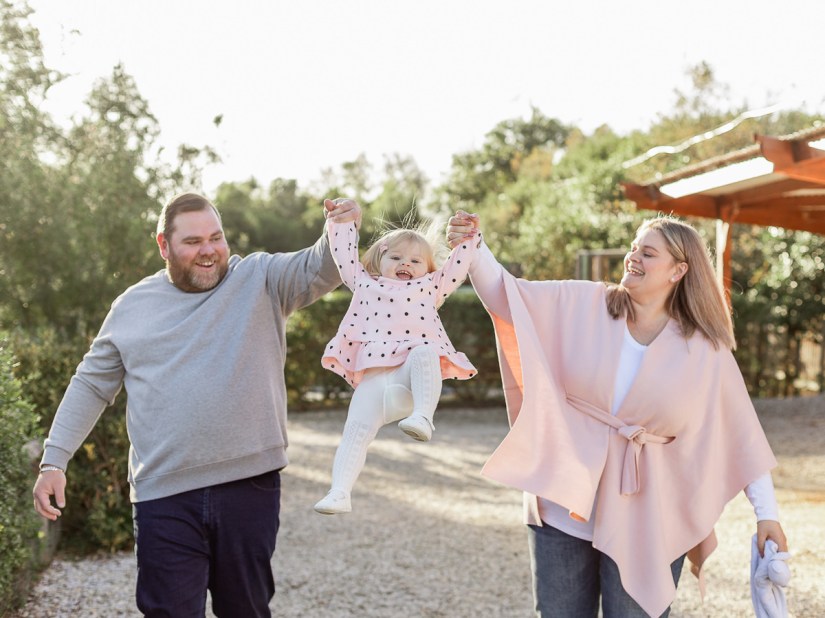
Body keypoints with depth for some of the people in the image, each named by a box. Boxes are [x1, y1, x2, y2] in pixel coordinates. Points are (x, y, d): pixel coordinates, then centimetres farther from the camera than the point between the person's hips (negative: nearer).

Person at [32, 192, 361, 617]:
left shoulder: (261, 279, 4)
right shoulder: (132, 306, 9)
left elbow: (318, 270, -10)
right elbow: (91, 386, 14)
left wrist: (340, 232, -32)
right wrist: (54, 461, 7)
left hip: (250, 484, 0)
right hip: (163, 493, 0)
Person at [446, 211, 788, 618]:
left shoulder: (706, 352, -4)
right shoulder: (583, 305, -2)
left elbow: (740, 432, 0)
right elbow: (507, 297, -7)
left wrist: (766, 511, 0)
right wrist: (472, 247, -23)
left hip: (643, 522, -2)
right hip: (566, 506, 2)